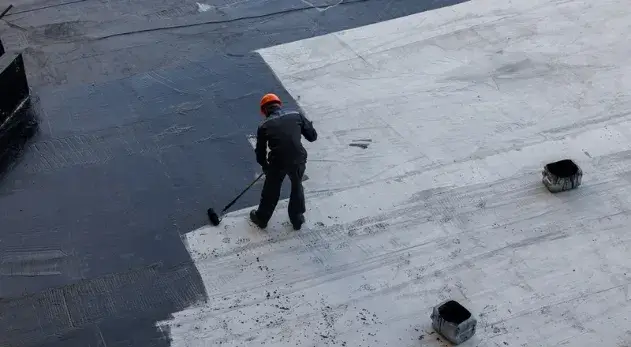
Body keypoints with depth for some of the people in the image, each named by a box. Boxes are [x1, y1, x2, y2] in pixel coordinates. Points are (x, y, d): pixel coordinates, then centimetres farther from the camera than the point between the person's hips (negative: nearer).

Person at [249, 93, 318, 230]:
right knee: (297, 188, 26)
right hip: (298, 160, 1)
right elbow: (313, 136, 6)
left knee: (271, 191, 22)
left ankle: (261, 218, 43)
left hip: (277, 162, -1)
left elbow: (260, 152, 10)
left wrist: (265, 166, 29)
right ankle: (297, 219, 41)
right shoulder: (297, 115, 3)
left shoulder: (264, 126, 3)